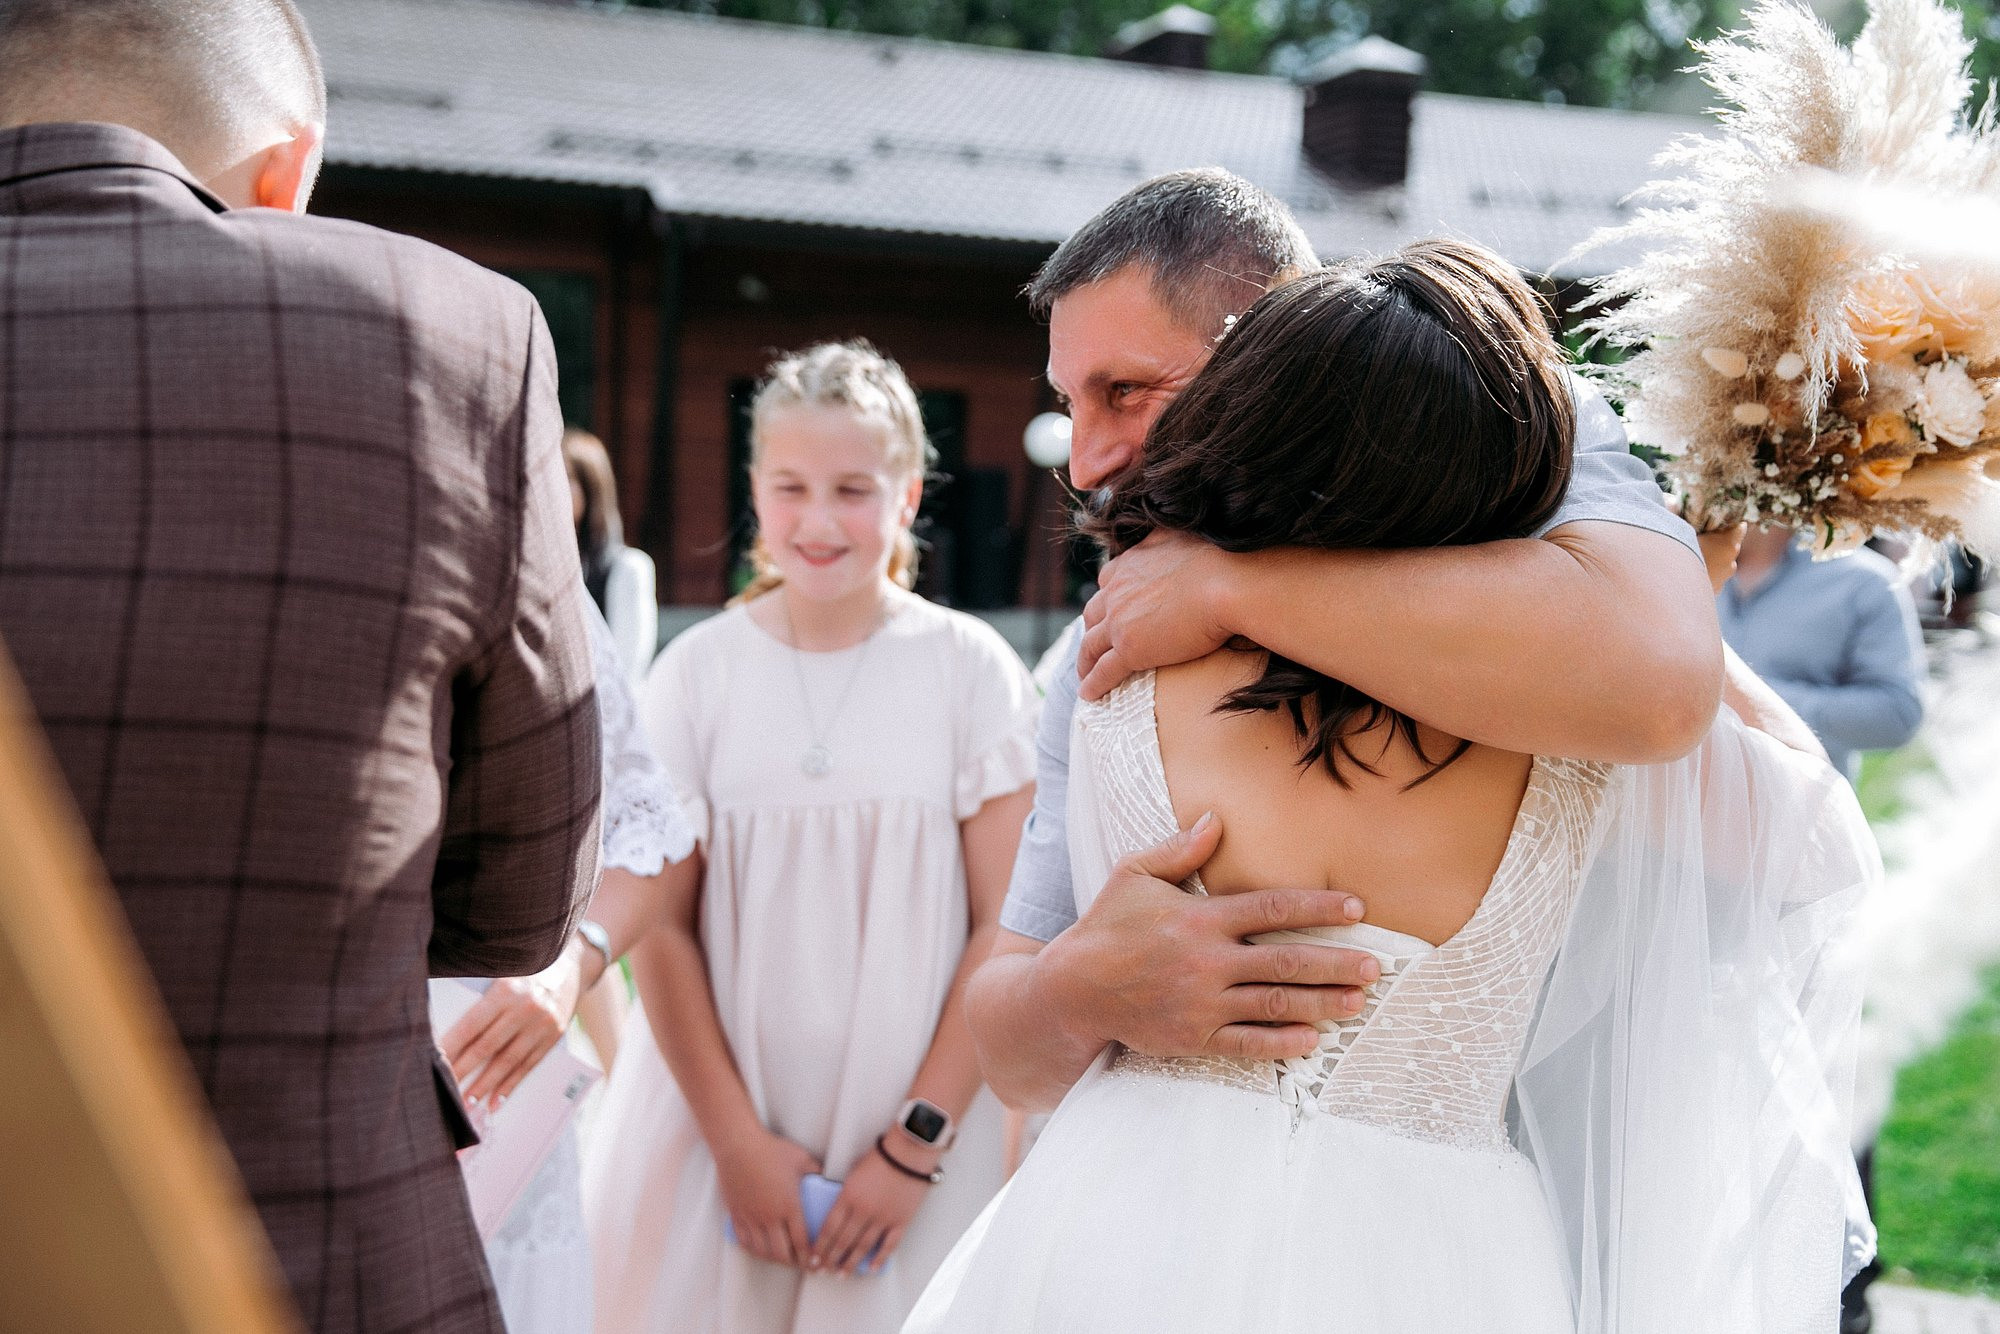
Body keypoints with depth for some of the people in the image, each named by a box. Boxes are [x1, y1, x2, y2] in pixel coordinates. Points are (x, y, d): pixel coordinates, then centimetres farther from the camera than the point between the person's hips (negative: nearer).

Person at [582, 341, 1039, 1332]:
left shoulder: (973, 670, -4)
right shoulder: (697, 672, -1)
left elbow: (1004, 929, -5)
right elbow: (659, 925, -1)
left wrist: (916, 1143, -9)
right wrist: (737, 1140, -7)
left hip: (920, 1120, -1)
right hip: (714, 1115, 1)